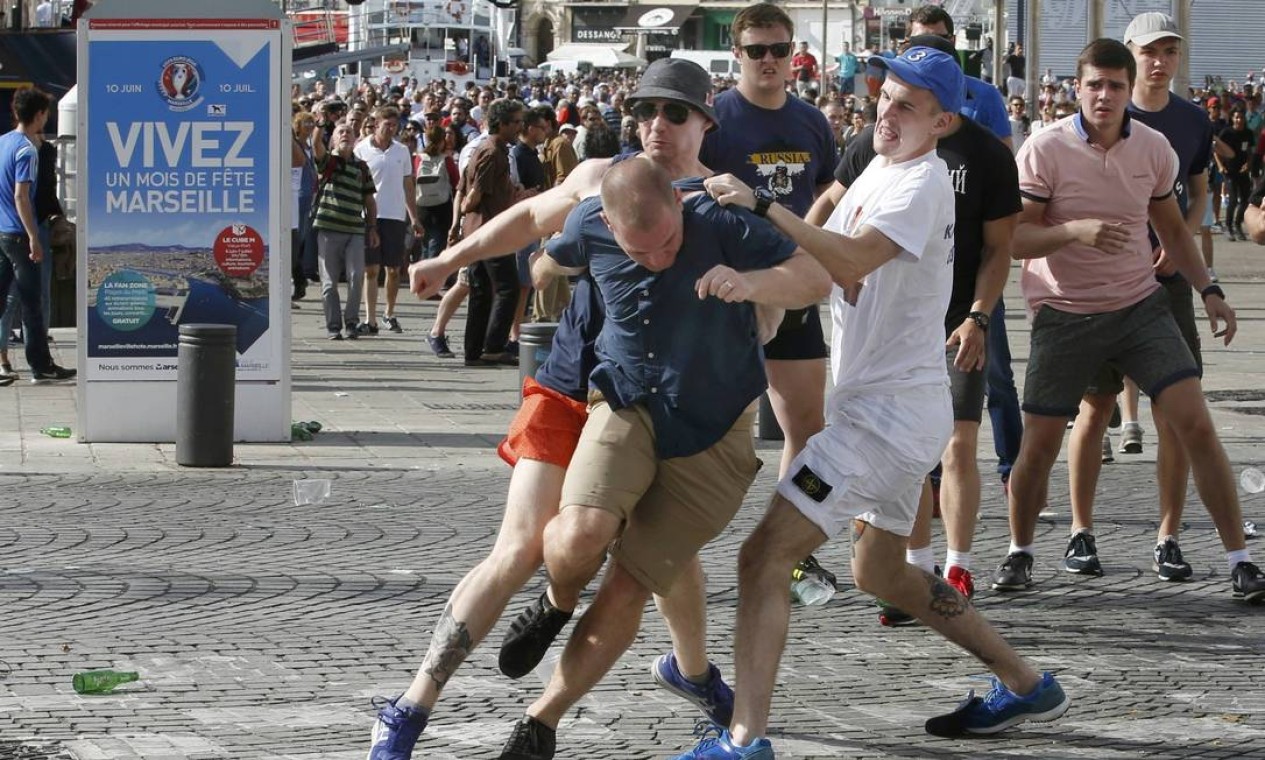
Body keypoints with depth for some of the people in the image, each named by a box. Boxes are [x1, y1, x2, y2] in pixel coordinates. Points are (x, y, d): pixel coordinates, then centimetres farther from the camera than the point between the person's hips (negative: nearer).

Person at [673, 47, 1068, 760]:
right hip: (898, 408, 11)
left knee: (765, 558, -16)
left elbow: (854, 259, -31)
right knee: (881, 571, 25)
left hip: (892, 411, -11)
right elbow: (829, 265, 16)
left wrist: (762, 205, -34)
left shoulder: (923, 181, -15)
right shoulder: (880, 171, 14)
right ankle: (1026, 684, 31)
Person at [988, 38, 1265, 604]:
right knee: (1039, 446, 0)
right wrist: (1075, 230, -31)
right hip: (1064, 316, -2)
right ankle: (1019, 553, 26)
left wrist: (1208, 289, 6)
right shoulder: (1045, 150, -12)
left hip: (1141, 305, 2)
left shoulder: (1153, 149, 0)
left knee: (1196, 424, -9)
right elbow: (1014, 239, -15)